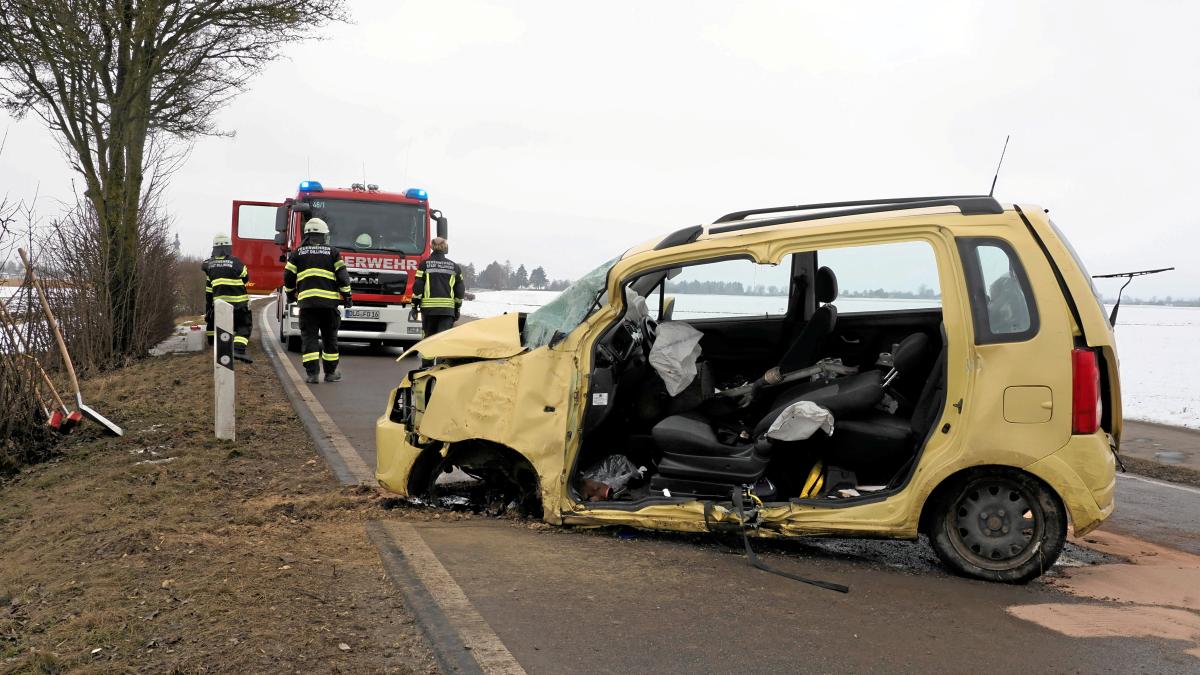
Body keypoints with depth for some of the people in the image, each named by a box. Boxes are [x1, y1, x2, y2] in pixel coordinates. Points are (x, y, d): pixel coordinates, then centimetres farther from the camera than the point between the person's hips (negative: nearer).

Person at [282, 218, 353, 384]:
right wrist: (347, 295, 11)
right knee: (330, 338, 11)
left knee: (309, 337, 2)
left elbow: (288, 277, 10)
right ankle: (330, 372, 17)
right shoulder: (333, 252, 7)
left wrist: (290, 294, 27)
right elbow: (343, 276, 2)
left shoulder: (297, 253, 10)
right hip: (330, 301, 0)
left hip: (306, 301, 0)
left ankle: (312, 373, -8)